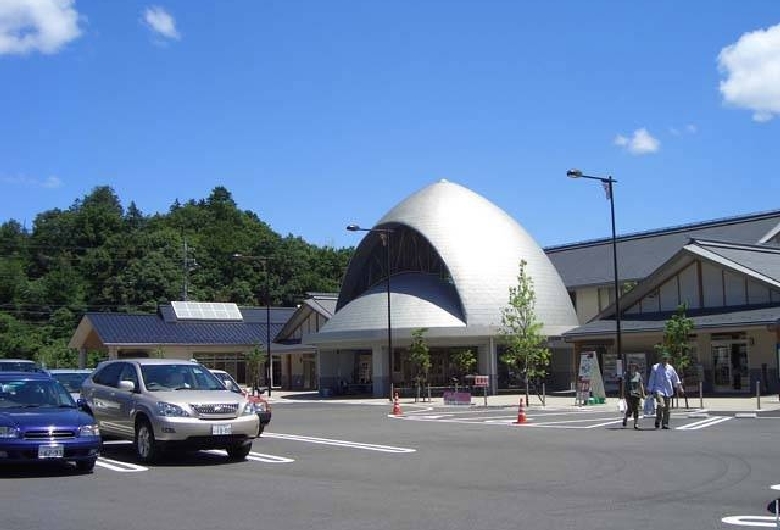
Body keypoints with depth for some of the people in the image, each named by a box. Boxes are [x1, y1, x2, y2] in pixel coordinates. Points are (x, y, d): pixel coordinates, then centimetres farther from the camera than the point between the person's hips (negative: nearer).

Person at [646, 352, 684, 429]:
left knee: (666, 408, 5)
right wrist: (650, 390, 4)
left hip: (668, 391, 4)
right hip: (658, 389, -4)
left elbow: (675, 379, 23)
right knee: (660, 405, -24)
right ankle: (658, 421, -8)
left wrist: (680, 387, 18)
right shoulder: (655, 367, 1)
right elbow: (651, 380, 5)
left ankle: (665, 424, 14)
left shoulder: (670, 368, 11)